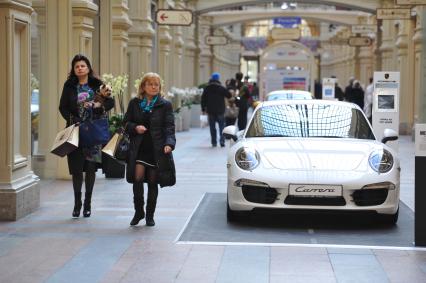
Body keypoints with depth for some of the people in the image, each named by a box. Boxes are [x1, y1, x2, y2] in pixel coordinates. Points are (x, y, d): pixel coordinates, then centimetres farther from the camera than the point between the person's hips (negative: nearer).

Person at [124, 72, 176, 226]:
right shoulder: (134, 103, 7)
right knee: (138, 178, -13)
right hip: (138, 148, 1)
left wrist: (169, 143, -20)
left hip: (157, 149, -1)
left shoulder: (165, 105, 1)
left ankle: (150, 215, 19)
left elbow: (169, 127, -4)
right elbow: (126, 122, 12)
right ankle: (138, 211, 6)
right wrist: (135, 127, -9)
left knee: (153, 182, 5)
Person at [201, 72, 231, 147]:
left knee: (212, 127, 7)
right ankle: (222, 141, -6)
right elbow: (229, 96, -5)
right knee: (221, 127, 6)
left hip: (210, 111, 2)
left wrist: (203, 109, 10)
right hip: (220, 110, -2)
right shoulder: (221, 88, -6)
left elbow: (203, 99, 4)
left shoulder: (207, 88, 2)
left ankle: (214, 142, 5)